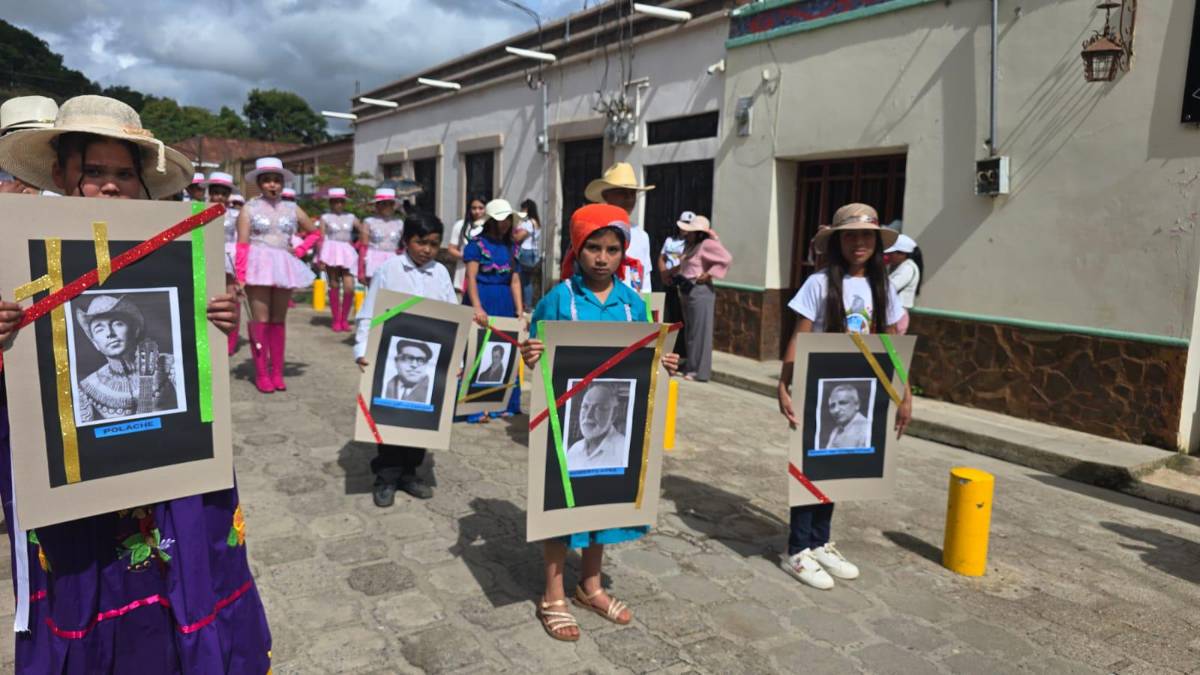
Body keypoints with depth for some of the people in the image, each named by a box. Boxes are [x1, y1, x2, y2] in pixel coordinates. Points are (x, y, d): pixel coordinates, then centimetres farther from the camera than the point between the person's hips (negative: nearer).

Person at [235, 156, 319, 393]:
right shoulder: (249, 209, 1)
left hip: (283, 267, 3)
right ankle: (261, 374, 1)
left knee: (279, 320, 8)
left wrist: (299, 251, 6)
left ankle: (277, 373, 14)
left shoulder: (292, 209, 10)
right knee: (260, 320, -5)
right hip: (258, 266, -3)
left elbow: (315, 233, 21)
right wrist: (240, 277, -15)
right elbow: (242, 244, -7)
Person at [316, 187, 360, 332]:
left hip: (347, 252, 2)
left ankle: (344, 319, 9)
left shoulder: (350, 217, 13)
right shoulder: (325, 218, 6)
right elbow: (321, 238, -1)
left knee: (349, 287, -8)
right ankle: (336, 320, 11)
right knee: (334, 286, 1)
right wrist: (320, 257, -9)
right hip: (331, 251, -2)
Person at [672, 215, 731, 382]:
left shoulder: (707, 244, -11)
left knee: (699, 332, -6)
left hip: (700, 292, -10)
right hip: (687, 291, 10)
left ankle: (700, 371, -1)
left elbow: (726, 259, -22)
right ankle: (692, 367, 22)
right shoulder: (690, 246, 15)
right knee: (689, 332, 14)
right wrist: (677, 271, 14)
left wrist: (709, 274, -20)